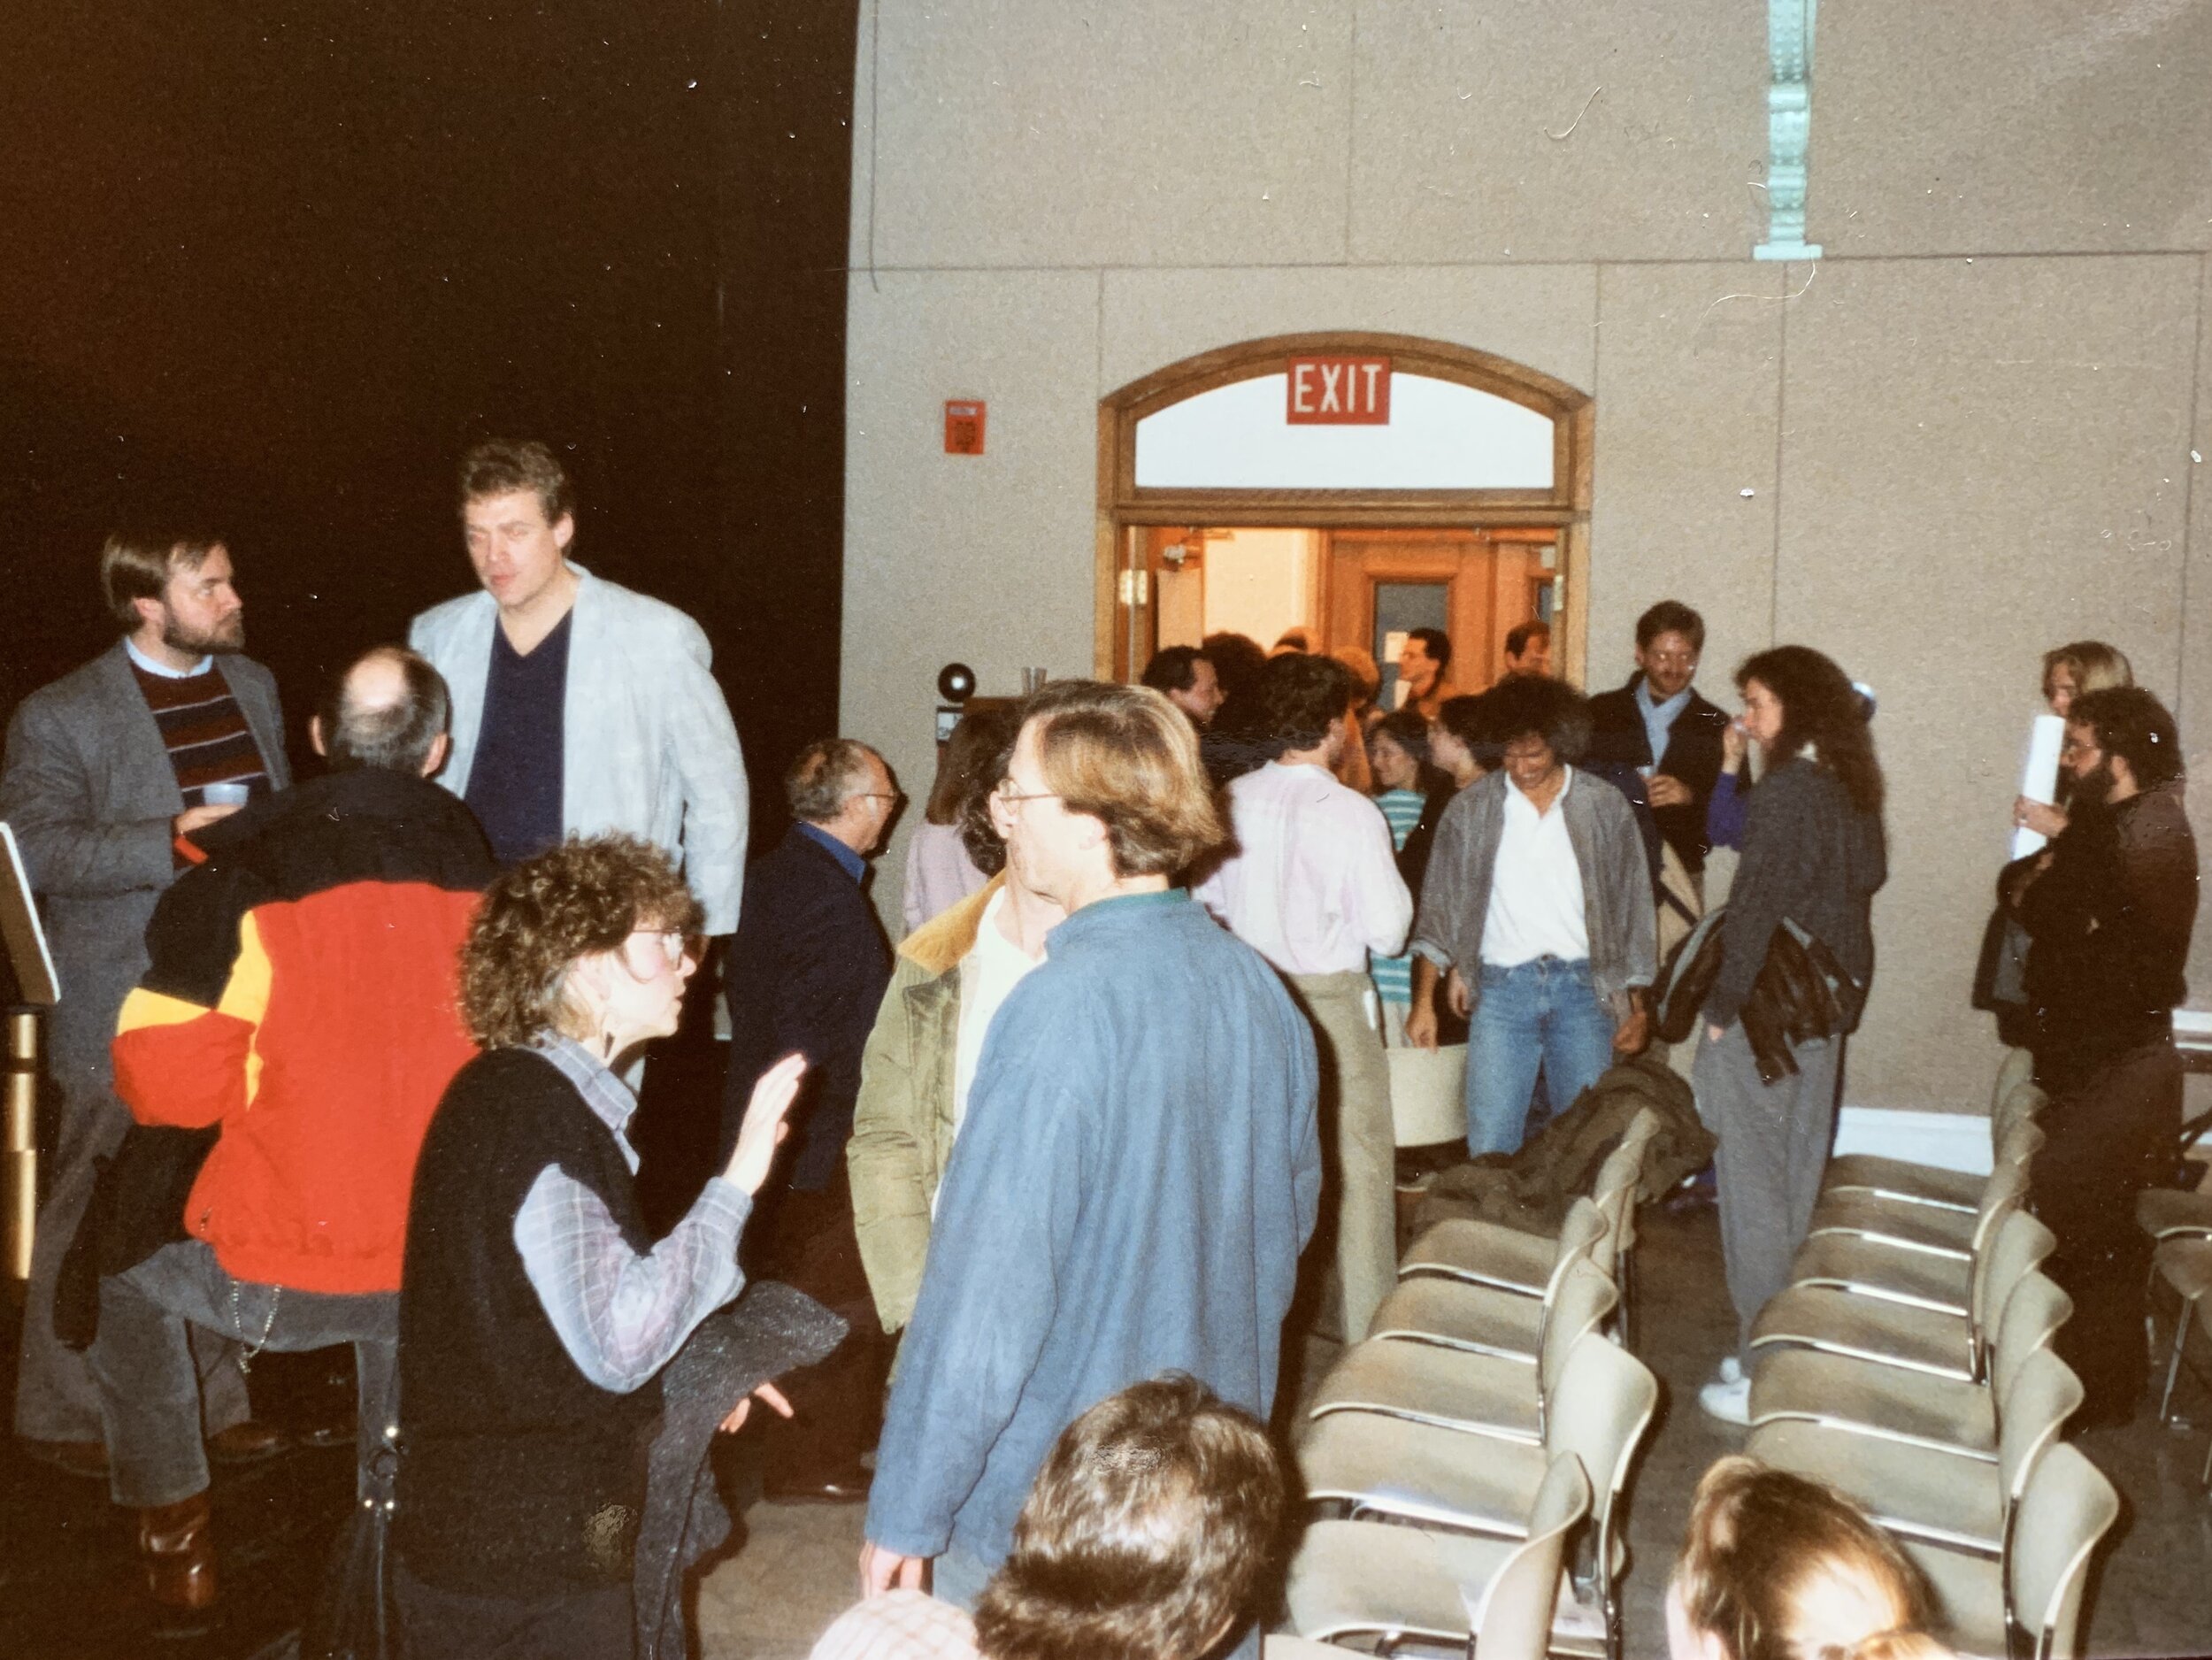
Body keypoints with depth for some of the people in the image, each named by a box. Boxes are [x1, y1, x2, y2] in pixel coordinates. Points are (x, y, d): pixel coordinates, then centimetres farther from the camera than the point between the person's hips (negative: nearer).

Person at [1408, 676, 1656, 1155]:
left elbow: (1634, 906, 9)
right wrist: (1423, 1000, -4)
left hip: (1582, 988, 0)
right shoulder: (1470, 809, 4)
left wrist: (1637, 1005, 7)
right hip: (1501, 989, 0)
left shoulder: (1606, 807, 4)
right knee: (1489, 1144, -4)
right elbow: (1440, 906, 5)